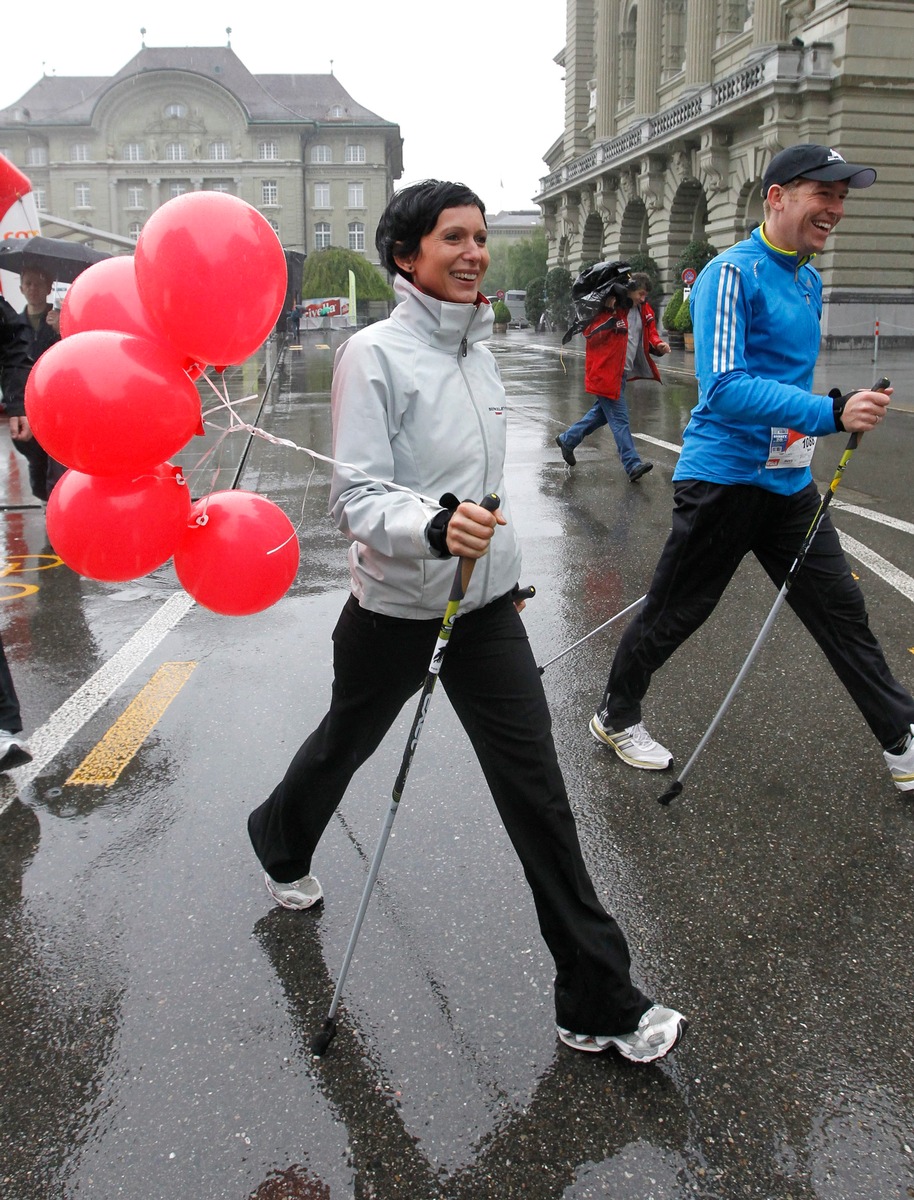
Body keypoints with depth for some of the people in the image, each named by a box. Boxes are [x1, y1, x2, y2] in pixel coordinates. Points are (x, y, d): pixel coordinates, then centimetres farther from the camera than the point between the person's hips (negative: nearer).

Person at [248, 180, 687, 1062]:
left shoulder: (477, 348, 7)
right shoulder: (376, 353, -14)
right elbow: (356, 498, -21)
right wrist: (434, 527, -39)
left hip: (486, 605, 5)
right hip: (396, 609, -5)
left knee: (537, 789, 1)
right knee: (345, 744, 20)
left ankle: (598, 1002, 11)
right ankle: (280, 843, 55)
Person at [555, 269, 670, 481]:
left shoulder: (643, 309, 7)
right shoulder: (610, 307, -16)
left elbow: (649, 333, 17)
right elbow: (589, 331, -21)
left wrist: (658, 344, -3)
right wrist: (609, 312, -31)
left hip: (622, 373, 9)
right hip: (606, 373, -9)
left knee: (602, 413, 20)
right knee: (620, 419, -7)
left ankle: (567, 440, 37)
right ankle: (633, 465, -5)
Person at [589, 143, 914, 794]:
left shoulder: (810, 281, 14)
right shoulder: (732, 274, -14)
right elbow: (725, 388, -27)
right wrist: (832, 413, -33)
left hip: (789, 482, 8)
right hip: (724, 477, -8)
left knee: (841, 608, 9)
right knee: (674, 613, 6)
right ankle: (617, 717, 28)